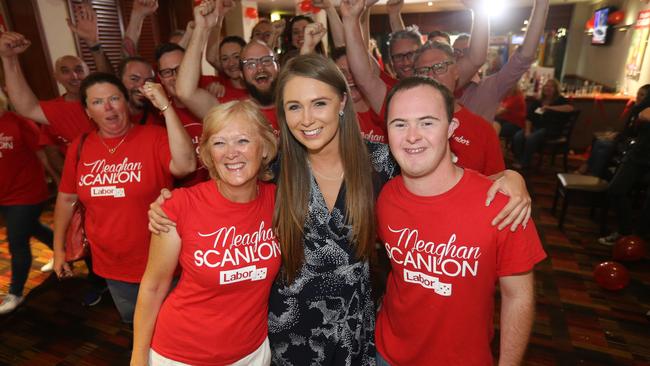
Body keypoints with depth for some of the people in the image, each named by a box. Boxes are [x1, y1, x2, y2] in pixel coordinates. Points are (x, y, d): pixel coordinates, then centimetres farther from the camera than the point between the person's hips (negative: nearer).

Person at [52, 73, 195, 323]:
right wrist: (59, 248, 13)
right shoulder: (80, 146, -2)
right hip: (111, 268, 5)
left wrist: (165, 107, -35)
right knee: (134, 325, 28)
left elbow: (186, 166, -36)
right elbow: (66, 198, 10)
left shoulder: (154, 137, -16)